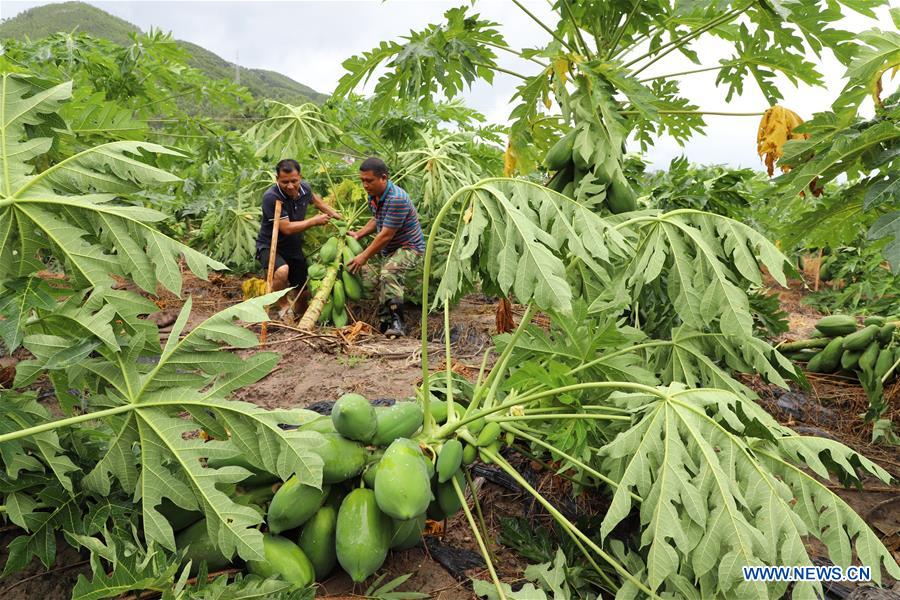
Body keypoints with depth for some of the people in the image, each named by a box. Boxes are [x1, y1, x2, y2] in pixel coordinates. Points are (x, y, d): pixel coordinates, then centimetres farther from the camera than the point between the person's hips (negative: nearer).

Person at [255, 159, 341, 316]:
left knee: (305, 295, 8)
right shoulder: (271, 197, -27)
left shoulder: (305, 188, -7)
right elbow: (287, 228, -26)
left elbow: (314, 199, 18)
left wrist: (337, 216, 21)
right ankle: (283, 307, -12)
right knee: (283, 271, -39)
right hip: (270, 247, -6)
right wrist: (315, 221, -20)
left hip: (294, 248, 6)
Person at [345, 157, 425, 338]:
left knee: (388, 274, -33)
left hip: (409, 248, -10)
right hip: (388, 250, 10)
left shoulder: (396, 199, -28)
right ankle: (386, 323, 25)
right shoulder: (374, 196, 3)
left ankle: (397, 322, -28)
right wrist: (358, 234, 9)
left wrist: (364, 257, -20)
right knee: (381, 283, 11)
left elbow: (386, 235, -27)